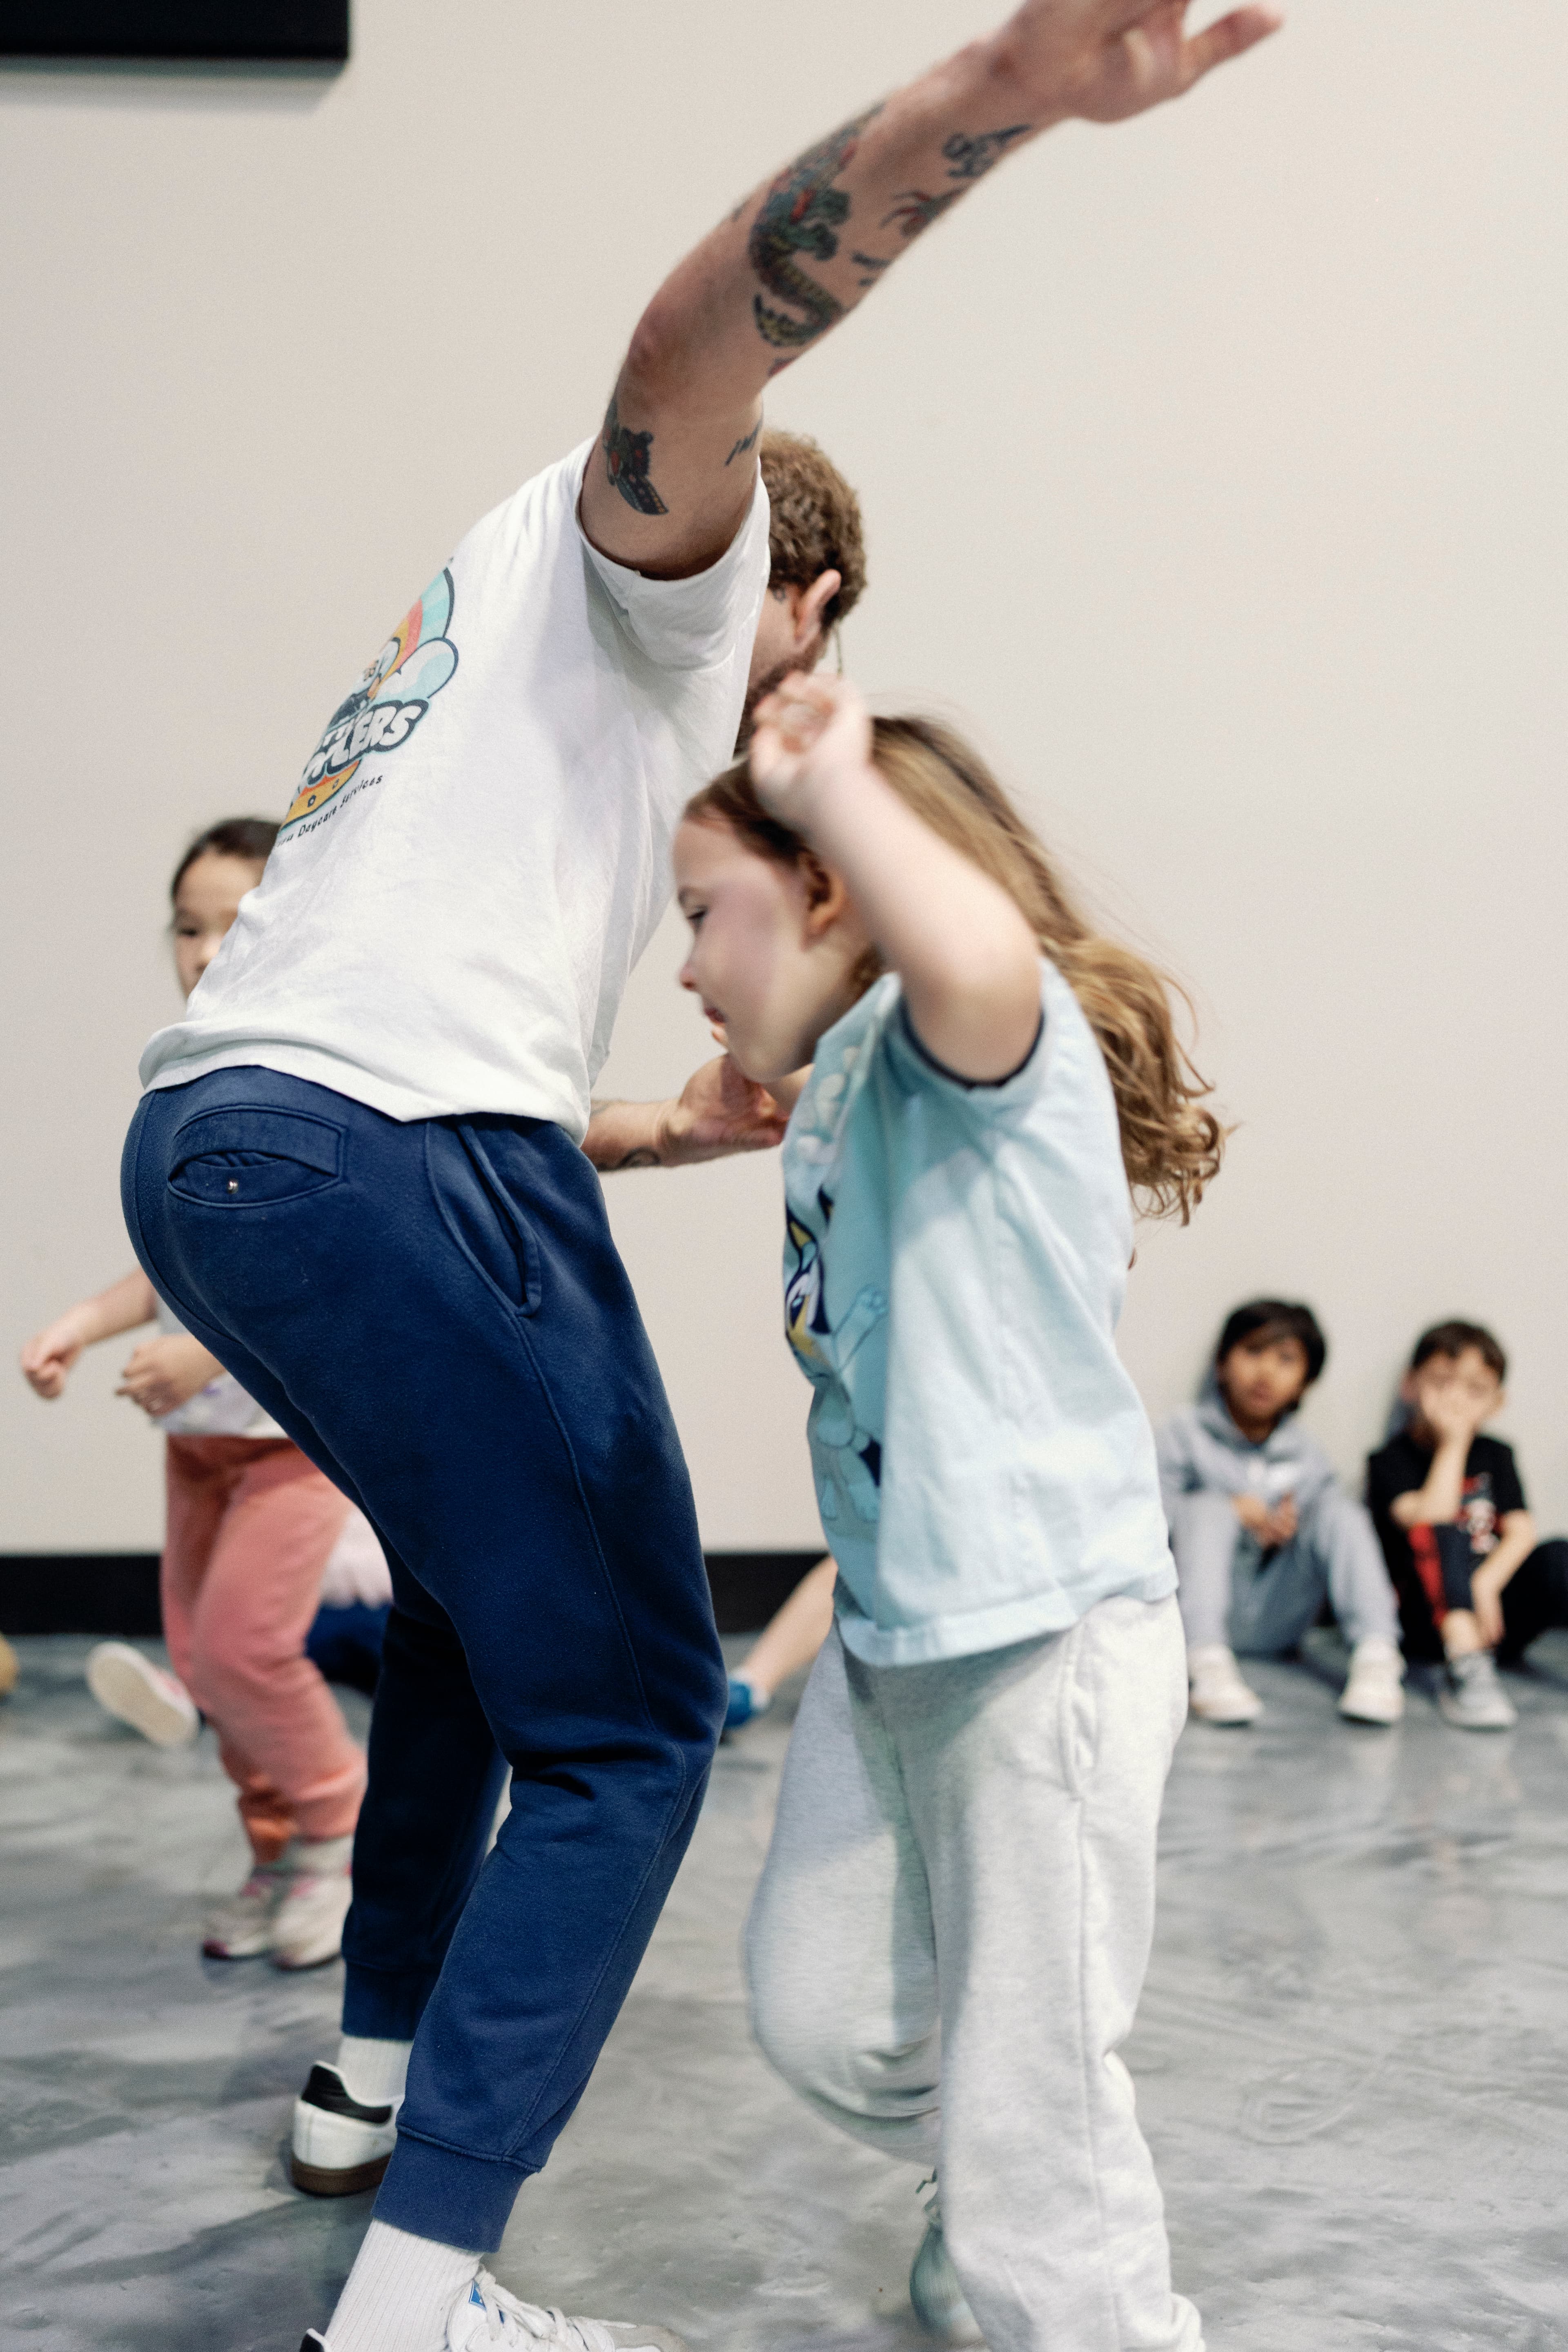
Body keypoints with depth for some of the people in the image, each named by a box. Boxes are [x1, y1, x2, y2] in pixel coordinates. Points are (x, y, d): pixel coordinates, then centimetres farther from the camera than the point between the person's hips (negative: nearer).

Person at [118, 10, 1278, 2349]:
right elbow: (700, 345, -18)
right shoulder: (659, 549, 8)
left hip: (201, 1133, 9)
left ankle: (379, 2063, 37)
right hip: (396, 1164, -9)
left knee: (468, 1583, 30)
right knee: (625, 1719, -2)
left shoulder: (489, 629, 35)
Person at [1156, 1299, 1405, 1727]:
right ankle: (1206, 1661, -45)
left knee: (1339, 1508, -13)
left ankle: (1378, 1654, -29)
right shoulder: (1185, 1433, 1)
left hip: (1271, 1624, 3)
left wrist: (1294, 1526, -16)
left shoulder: (1306, 1455, 12)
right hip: (1203, 1609, -3)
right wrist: (1232, 1509, -23)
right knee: (1210, 1509, -27)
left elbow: (1338, 1529, 7)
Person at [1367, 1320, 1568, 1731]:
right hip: (1427, 1624, -4)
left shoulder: (1495, 1456, 15)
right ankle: (1466, 1668, -48)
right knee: (1436, 1535, -31)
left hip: (1492, 1609, 4)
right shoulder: (1390, 1461, 0)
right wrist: (1453, 1445, -11)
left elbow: (1521, 1531, 1)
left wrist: (1486, 1584, -18)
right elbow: (1430, 1520, -19)